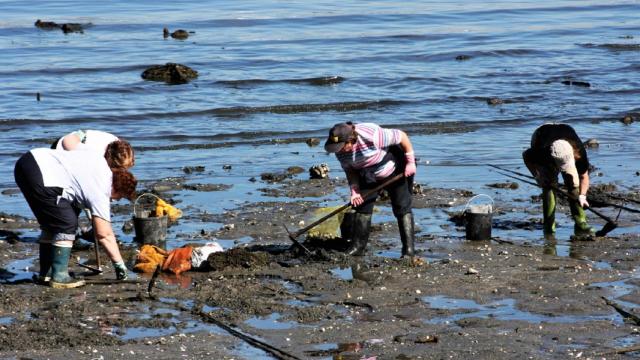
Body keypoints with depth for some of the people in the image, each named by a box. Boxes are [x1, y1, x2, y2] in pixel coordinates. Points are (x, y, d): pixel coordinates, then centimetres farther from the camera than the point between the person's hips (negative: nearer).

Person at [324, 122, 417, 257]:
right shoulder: (340, 151, -19)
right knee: (362, 206, -2)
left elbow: (402, 136, -28)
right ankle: (358, 246, 4)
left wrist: (411, 162, -22)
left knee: (402, 208, -6)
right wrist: (354, 190, -18)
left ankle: (409, 249, -3)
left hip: (395, 171, -6)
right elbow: (349, 169, -4)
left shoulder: (371, 136, -39)